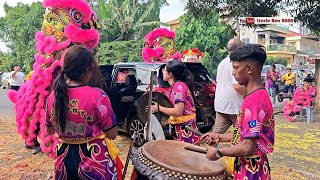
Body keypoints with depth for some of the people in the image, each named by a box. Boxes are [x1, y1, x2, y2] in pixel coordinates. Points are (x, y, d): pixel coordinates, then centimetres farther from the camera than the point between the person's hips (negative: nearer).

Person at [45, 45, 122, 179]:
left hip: (64, 161, 5)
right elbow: (112, 134, -14)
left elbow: (49, 130, 11)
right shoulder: (97, 96, -21)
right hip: (96, 162, -4)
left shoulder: (53, 96, -5)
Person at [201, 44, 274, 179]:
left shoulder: (253, 101, -25)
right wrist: (220, 137, 8)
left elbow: (248, 148, -28)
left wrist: (218, 152, -15)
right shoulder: (260, 96, 6)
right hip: (252, 168, 9)